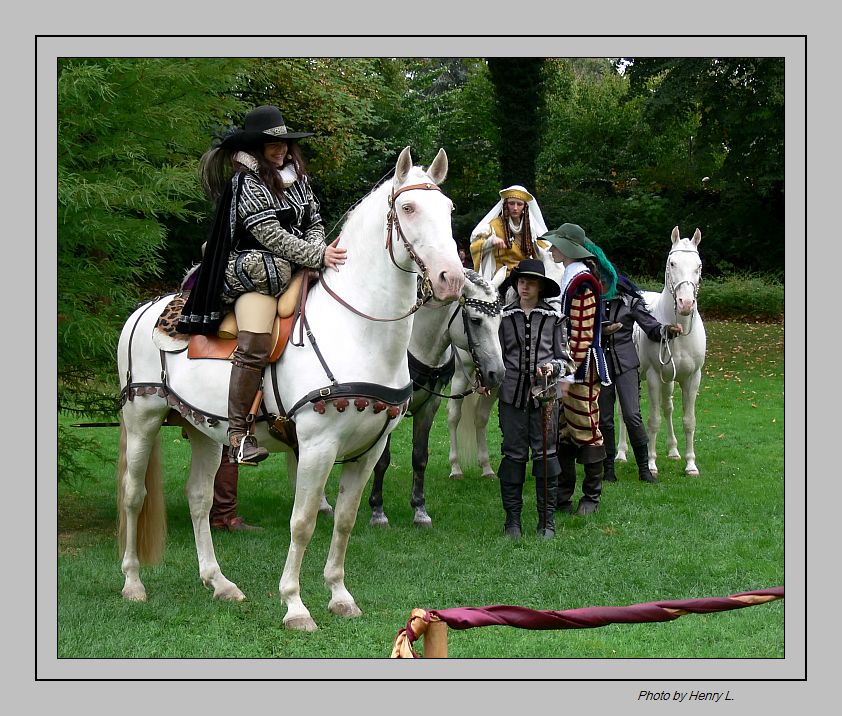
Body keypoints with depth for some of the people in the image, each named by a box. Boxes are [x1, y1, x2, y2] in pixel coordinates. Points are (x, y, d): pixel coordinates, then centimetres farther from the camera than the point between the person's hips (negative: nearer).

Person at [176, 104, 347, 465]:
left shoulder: (299, 180, 16)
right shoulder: (245, 183, -7)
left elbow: (315, 224, 17)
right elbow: (271, 236, -14)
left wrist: (318, 251, -6)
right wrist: (318, 256, -18)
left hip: (297, 270, 8)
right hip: (251, 270, -8)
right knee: (255, 344, -27)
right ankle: (238, 435, -30)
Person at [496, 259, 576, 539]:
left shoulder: (553, 318, 3)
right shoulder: (505, 317, 6)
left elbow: (566, 358, 5)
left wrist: (553, 367, -15)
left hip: (545, 395, -1)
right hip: (512, 395, 1)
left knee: (545, 455, 1)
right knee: (513, 455, 3)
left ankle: (547, 520, 8)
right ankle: (512, 519, 10)